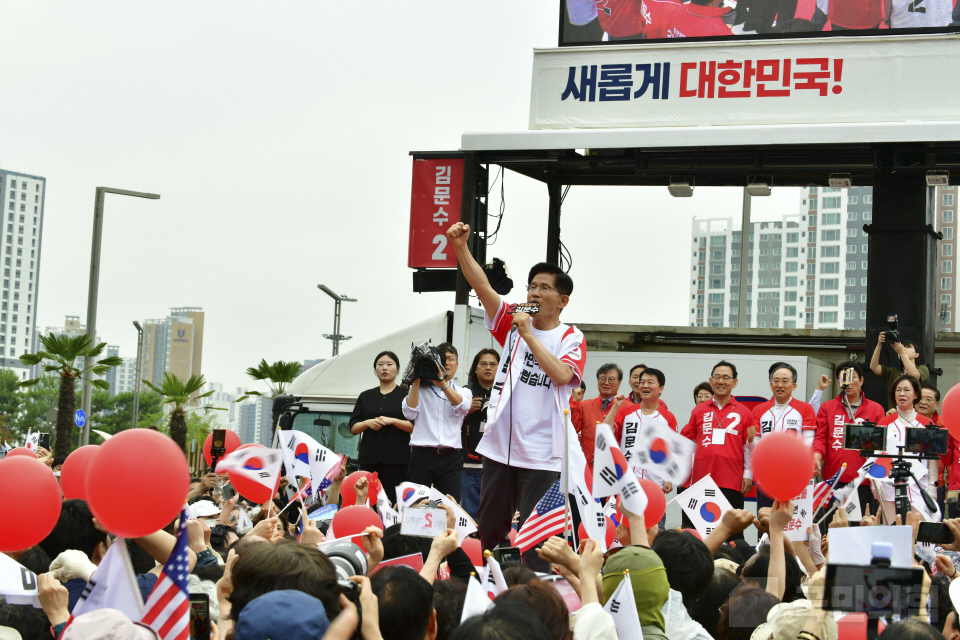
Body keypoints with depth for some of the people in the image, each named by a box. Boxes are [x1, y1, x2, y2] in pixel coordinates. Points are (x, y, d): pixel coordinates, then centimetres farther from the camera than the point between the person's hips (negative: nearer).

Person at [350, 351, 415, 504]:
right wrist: (367, 423, -6)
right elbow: (353, 427, 13)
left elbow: (415, 427, -1)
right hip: (369, 458, 3)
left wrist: (392, 421, -14)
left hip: (396, 459, -3)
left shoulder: (406, 395, 7)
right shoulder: (366, 397, 17)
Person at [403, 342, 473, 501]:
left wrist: (441, 382, -20)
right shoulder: (420, 389, 14)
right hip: (422, 454, -1)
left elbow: (463, 406, -7)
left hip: (451, 458, 1)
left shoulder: (463, 392, 17)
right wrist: (416, 381, -2)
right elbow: (409, 413, -2)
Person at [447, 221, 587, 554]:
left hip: (542, 454, -4)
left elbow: (561, 375, -18)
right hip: (499, 447, 4)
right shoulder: (513, 323, 9)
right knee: (489, 527, 9)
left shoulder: (571, 338, 1)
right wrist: (460, 247, -15)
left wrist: (528, 334, -16)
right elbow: (482, 286, -2)